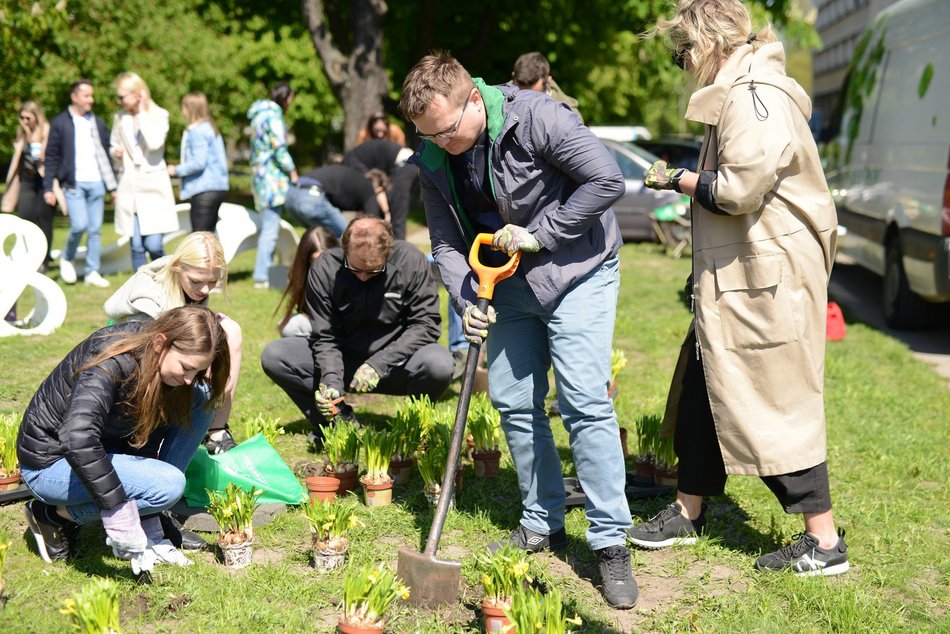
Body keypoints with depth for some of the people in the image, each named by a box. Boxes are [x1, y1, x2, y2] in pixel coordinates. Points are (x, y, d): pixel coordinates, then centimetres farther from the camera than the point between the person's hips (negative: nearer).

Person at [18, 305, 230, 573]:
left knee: (200, 399, -7)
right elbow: (77, 439, -44)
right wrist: (118, 514, -44)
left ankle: (151, 532, -5)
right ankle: (54, 514, -7)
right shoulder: (112, 362, -31)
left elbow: (146, 440, -5)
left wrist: (149, 527, -10)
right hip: (50, 461, -8)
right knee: (168, 485, -28)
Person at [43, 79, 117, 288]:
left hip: (96, 183, 4)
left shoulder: (97, 123, 12)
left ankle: (92, 272, 10)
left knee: (95, 229, 3)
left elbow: (105, 155, 15)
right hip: (73, 184, -4)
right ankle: (67, 258, 13)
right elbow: (52, 157, 1)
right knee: (79, 225, -14)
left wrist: (113, 185, 11)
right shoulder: (60, 123, 1)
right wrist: (48, 187, -5)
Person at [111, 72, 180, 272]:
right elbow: (114, 144, 24)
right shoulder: (120, 117, 8)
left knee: (154, 245, -8)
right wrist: (115, 151, 0)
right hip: (129, 186, 3)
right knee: (136, 246, 2)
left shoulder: (159, 115, -3)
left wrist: (142, 113, -13)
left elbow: (155, 143, -19)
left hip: (153, 185, -3)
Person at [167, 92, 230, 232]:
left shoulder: (197, 131, -12)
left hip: (204, 191, -10)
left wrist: (176, 170, -6)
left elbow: (199, 162, -20)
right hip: (218, 188, 10)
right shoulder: (211, 129, 15)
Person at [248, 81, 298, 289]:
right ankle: (261, 276, -12)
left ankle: (263, 272, 14)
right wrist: (292, 172, -7)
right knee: (271, 227, -10)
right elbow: (279, 148, -15)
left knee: (268, 226, 12)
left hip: (259, 174, 10)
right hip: (272, 176, -10)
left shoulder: (259, 114, 20)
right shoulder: (273, 115, -10)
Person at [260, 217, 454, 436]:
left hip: (395, 365, -2)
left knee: (439, 364, -35)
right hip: (345, 362, 2)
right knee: (273, 356, -17)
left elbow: (426, 323, -15)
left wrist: (379, 364, -25)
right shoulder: (324, 268, -12)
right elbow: (325, 336, -8)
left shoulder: (410, 261, -15)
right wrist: (331, 381, -26)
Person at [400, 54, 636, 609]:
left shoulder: (536, 117, -23)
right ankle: (543, 523, 22)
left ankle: (611, 542, -7)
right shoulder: (433, 159, -4)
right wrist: (467, 302, -13)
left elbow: (607, 179, -24)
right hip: (508, 283, 6)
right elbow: (448, 243, 3)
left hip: (576, 270, -6)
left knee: (585, 401, -13)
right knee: (514, 403, 6)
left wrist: (539, 233, -21)